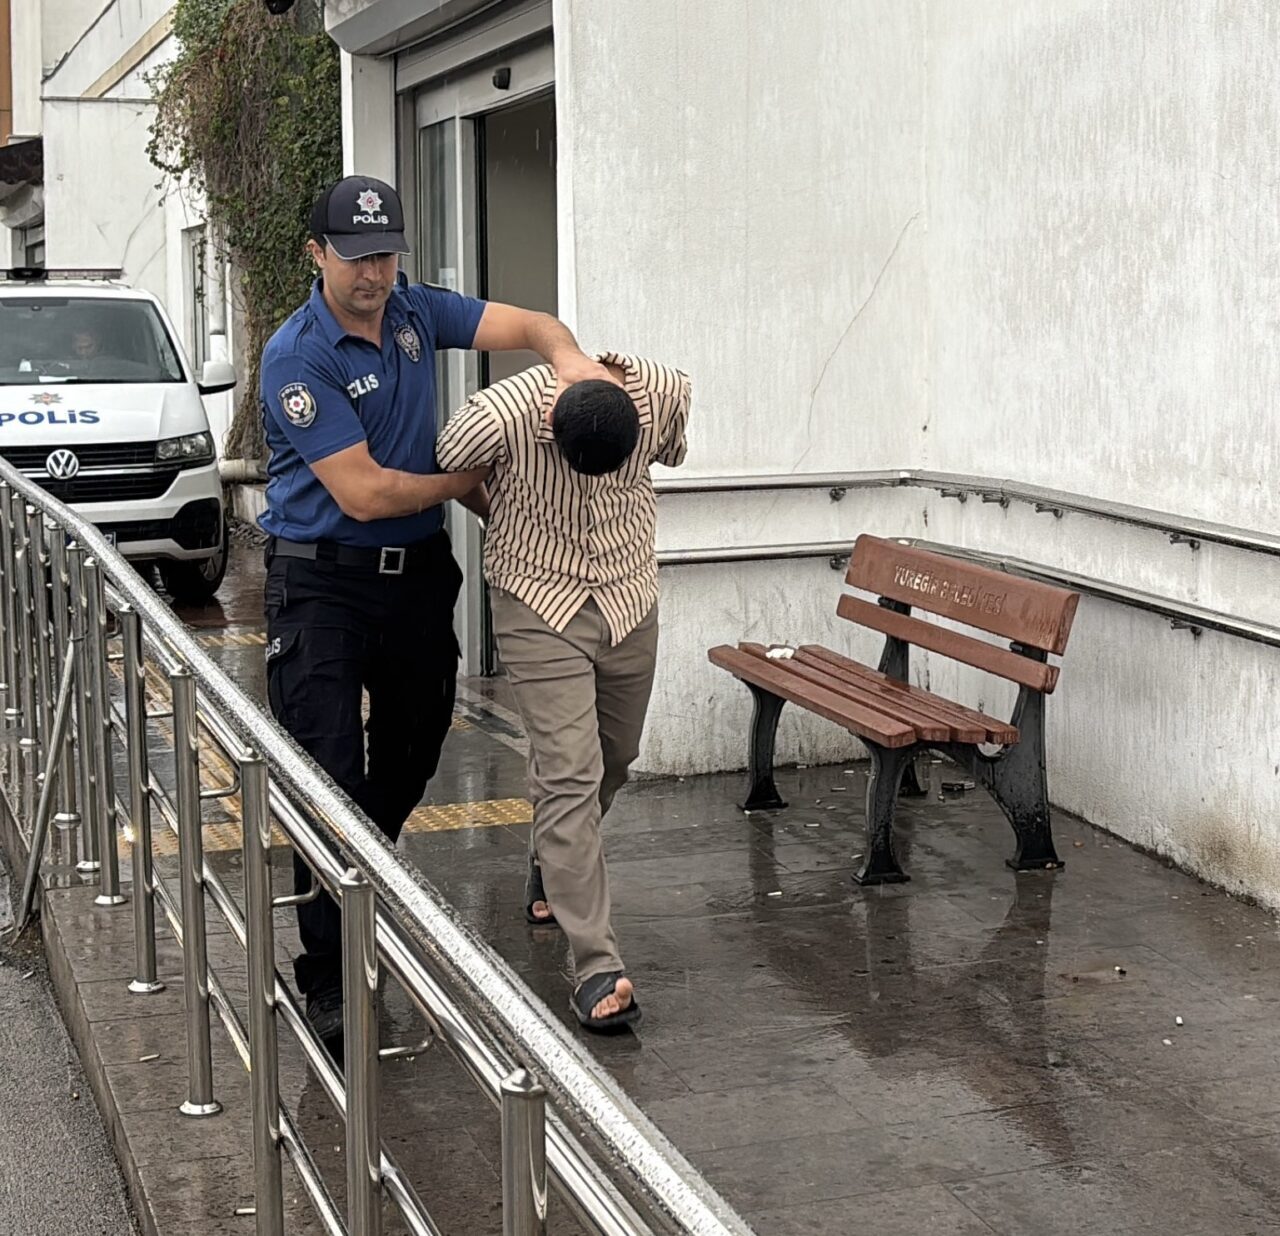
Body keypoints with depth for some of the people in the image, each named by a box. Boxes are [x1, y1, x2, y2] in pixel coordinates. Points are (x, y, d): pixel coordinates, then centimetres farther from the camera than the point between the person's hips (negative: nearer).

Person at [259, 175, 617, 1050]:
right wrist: (466, 484, -6)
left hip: (419, 576, 7)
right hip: (324, 584, -7)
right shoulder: (298, 358, -17)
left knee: (413, 754, 18)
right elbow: (364, 493, -20)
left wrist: (567, 356, -22)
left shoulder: (416, 312, 4)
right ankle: (329, 978, -3)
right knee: (330, 779, -10)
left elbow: (529, 325, 2)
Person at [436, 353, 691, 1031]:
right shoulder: (499, 416, -29)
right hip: (541, 608, -4)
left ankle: (551, 870, 47)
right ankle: (597, 965, -11)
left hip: (629, 600, 4)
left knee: (612, 760, 19)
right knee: (571, 776, -12)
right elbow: (443, 475, -6)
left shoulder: (665, 393, -18)